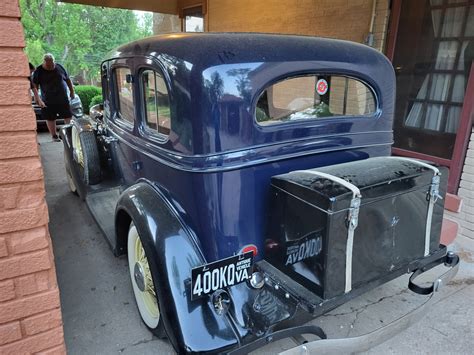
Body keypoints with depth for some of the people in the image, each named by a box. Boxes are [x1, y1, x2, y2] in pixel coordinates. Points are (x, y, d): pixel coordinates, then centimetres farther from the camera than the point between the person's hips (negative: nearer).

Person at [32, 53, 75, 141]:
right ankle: (54, 136, 14)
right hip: (48, 101, -1)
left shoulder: (59, 67, 3)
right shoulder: (39, 71, -3)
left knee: (68, 117, 1)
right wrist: (38, 99, -17)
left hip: (63, 99, 1)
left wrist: (72, 91, 15)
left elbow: (68, 80, 14)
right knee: (50, 118, 4)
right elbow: (34, 86, -7)